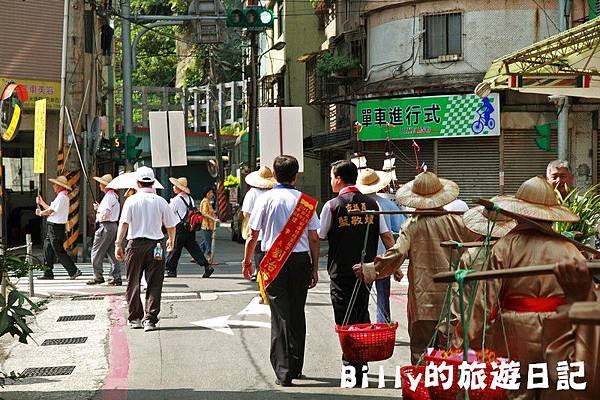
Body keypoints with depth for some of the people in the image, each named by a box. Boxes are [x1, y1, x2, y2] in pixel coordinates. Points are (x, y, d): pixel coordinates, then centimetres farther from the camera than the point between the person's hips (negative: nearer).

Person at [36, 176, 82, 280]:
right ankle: (48, 273, 15)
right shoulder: (63, 196, 17)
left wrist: (40, 213, 0)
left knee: (59, 250, -8)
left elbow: (50, 211, -16)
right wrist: (41, 203, 23)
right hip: (53, 226, 11)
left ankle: (73, 271, -7)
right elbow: (51, 209, 18)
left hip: (56, 227, -11)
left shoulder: (61, 197, -16)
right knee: (48, 248, 12)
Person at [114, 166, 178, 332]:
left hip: (135, 244, 0)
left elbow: (124, 223, -12)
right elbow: (171, 225, 7)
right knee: (154, 284, 3)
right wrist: (171, 241, 26)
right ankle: (150, 319, -4)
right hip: (156, 244, 0)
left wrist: (118, 244, -12)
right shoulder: (161, 201, 1)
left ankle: (135, 318, 17)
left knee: (133, 284, 12)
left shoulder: (131, 200, -2)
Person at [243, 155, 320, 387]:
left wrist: (247, 260, 15)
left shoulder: (266, 199, -4)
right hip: (301, 260, 2)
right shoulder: (306, 201, 2)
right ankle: (296, 366, 19)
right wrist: (314, 269, 12)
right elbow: (314, 239, 3)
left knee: (280, 315, 1)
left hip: (275, 261, -2)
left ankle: (283, 372, -3)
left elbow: (253, 236, -1)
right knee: (297, 313, 13)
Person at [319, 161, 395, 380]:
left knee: (346, 322, -1)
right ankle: (362, 361, 24)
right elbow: (386, 236, 5)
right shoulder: (372, 204, 4)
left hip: (341, 272, -4)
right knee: (362, 315, 18)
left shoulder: (332, 206, -8)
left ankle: (352, 371, -4)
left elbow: (318, 237, -3)